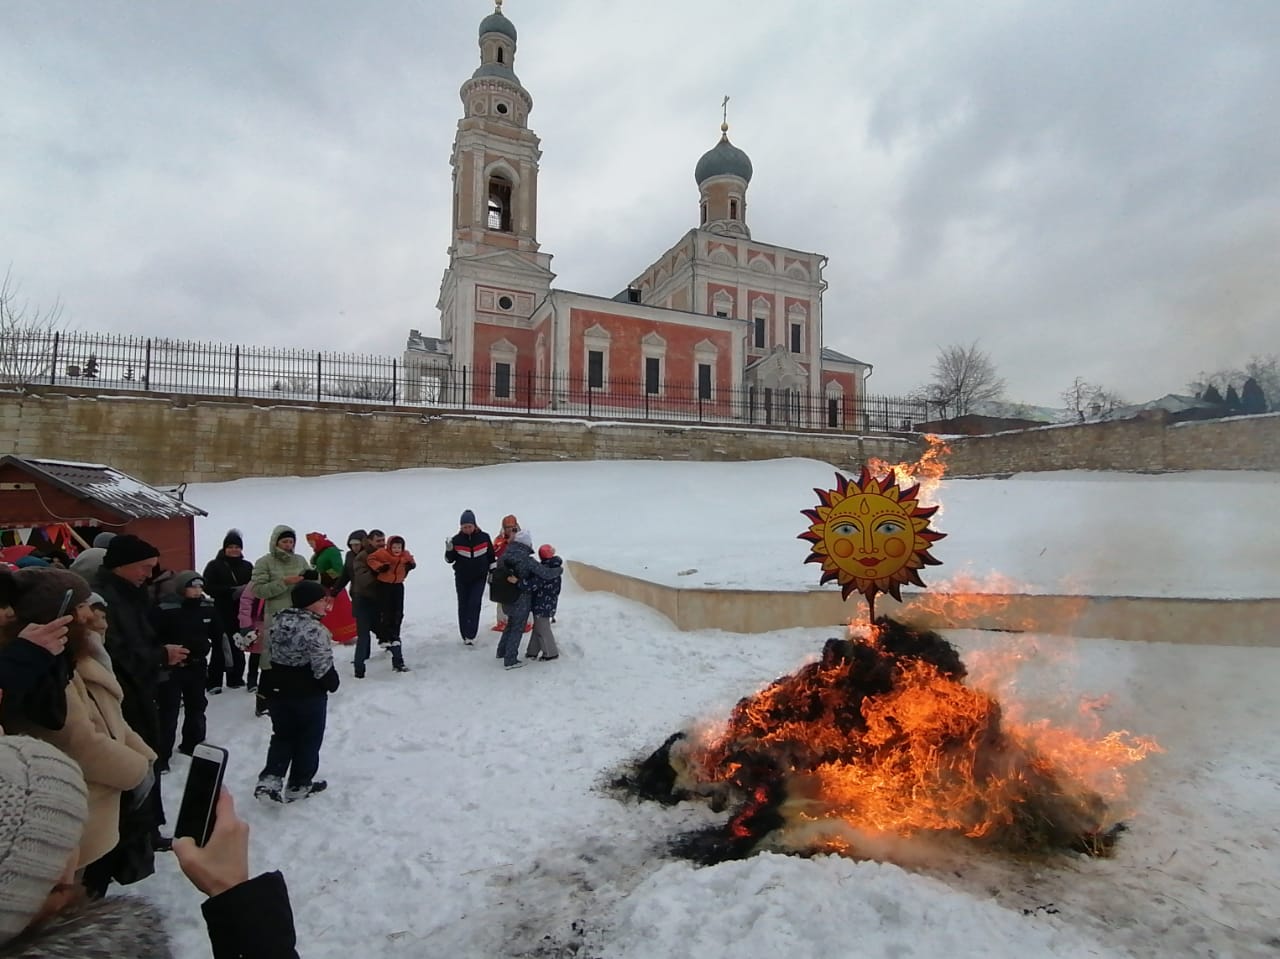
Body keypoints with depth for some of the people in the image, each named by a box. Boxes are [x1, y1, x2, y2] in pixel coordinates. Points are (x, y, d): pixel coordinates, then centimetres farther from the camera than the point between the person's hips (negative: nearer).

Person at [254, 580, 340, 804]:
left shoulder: (278, 622, 1)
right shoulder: (315, 630, -24)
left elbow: (271, 653, 10)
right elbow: (323, 667, -21)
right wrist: (332, 683, -2)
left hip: (279, 690, 7)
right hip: (308, 693, -7)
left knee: (282, 736, 20)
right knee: (308, 740, 11)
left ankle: (269, 779, 9)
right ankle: (299, 785, 21)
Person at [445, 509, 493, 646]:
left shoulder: (484, 537, -8)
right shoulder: (456, 539, -8)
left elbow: (491, 556, 5)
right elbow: (449, 560, -3)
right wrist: (449, 550, -22)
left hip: (479, 578, -1)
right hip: (462, 578, 1)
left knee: (474, 604, -11)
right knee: (463, 605, 6)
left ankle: (471, 635, -9)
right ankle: (465, 635, 16)